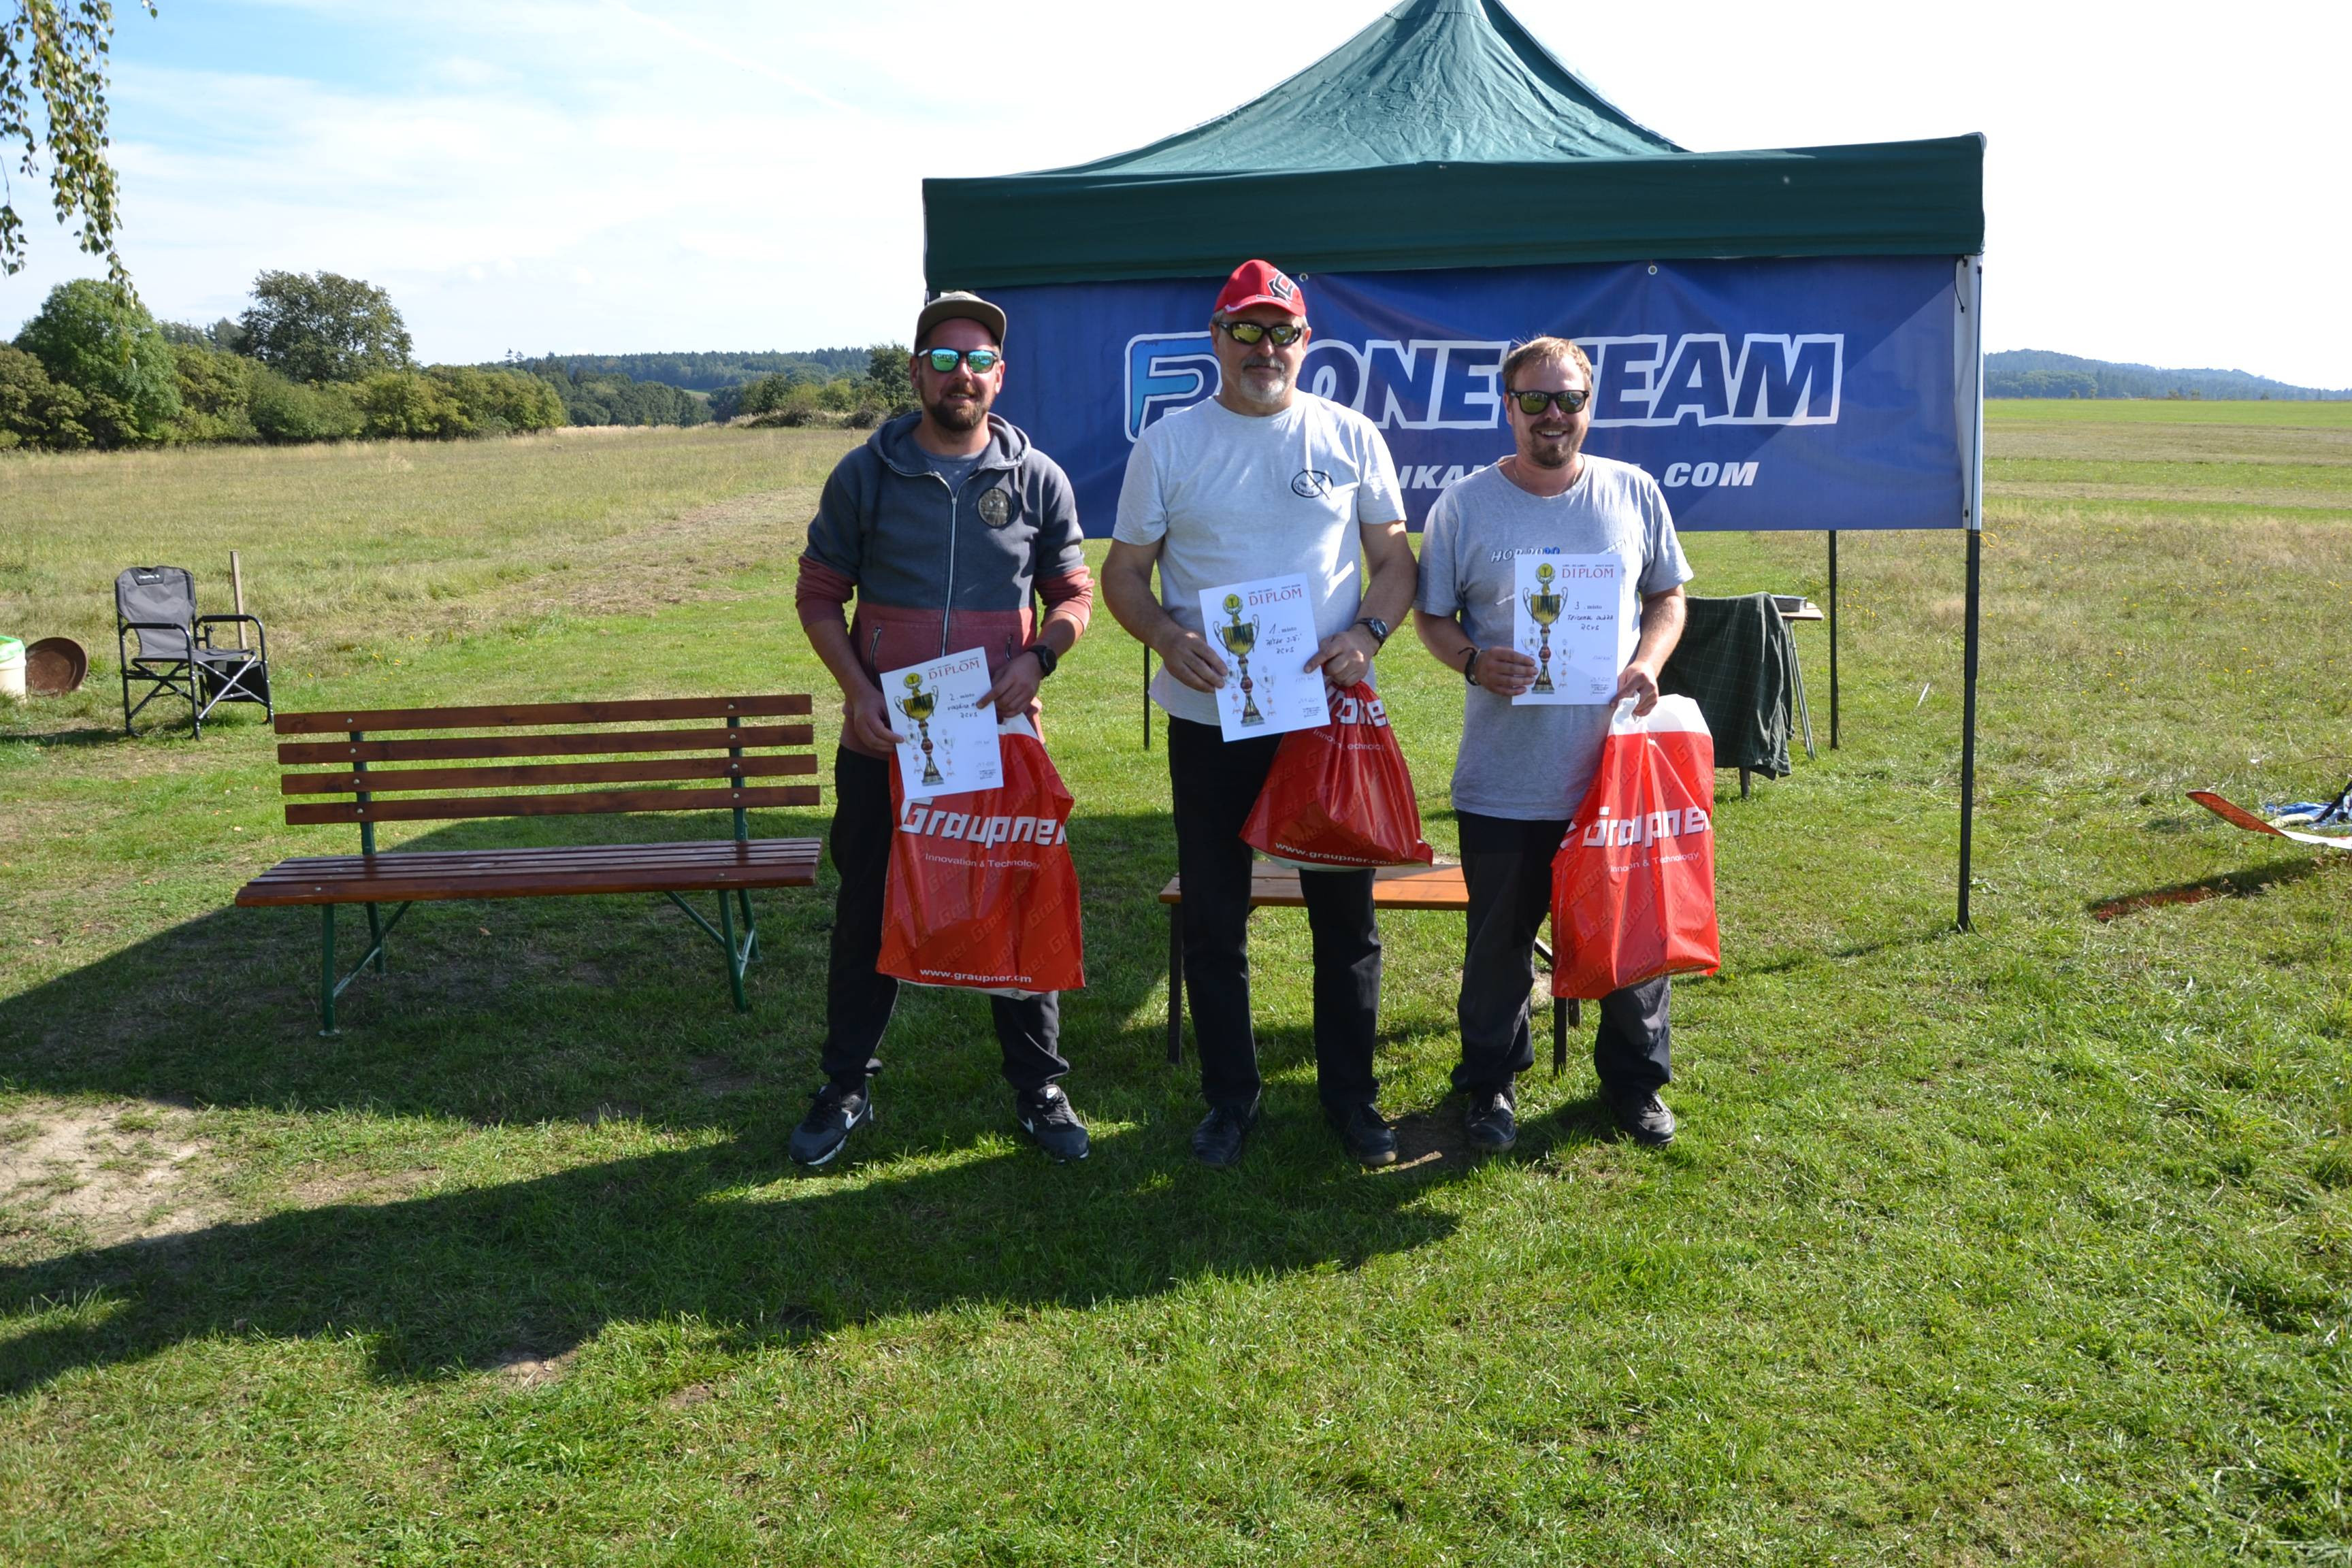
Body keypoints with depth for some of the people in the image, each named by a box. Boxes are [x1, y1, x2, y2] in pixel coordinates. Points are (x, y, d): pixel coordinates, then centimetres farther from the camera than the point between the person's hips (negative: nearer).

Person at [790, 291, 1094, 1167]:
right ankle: (847, 1088, 26)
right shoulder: (865, 475, 0)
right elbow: (820, 596, 5)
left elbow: (1073, 593, 7)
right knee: (867, 914, 10)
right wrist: (858, 692, -9)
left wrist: (1037, 658, -13)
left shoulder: (1037, 479, 1)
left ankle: (1038, 1089, 22)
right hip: (883, 740, 0)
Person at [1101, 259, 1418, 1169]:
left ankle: (1351, 1096, 25)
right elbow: (1123, 573, 4)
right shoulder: (1168, 445, 2)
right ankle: (1229, 1100, 25)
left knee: (1346, 916, 8)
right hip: (1210, 719, 0)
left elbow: (1394, 561, 7)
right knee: (1214, 922, 9)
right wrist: (1166, 635, -16)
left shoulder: (1351, 438, 4)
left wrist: (1367, 633, -12)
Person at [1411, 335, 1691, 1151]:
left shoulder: (1634, 493, 4)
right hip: (1503, 779, -2)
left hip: (1619, 767, 2)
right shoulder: (1462, 505, -2)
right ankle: (1490, 1080, 31)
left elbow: (1667, 596, 12)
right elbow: (1431, 616, 3)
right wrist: (1475, 663, -18)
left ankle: (1635, 1079, 33)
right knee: (1500, 938, 10)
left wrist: (1648, 662, -8)